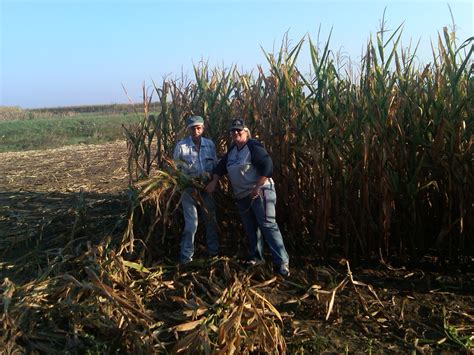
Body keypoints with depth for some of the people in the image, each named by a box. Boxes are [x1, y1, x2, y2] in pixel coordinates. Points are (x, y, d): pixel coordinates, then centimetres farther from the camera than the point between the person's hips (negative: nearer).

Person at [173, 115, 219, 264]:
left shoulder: (210, 144, -1)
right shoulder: (181, 146, -9)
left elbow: (215, 165, 5)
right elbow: (176, 168, -3)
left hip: (207, 188, 3)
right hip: (189, 189, -3)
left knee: (211, 221, 14)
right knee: (191, 225, -3)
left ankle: (214, 251, 32)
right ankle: (186, 257, 13)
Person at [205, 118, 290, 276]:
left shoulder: (253, 146, -12)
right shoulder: (232, 150, 14)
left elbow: (267, 165, -21)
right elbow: (221, 166, 22)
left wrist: (258, 188, -23)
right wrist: (213, 182, 10)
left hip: (260, 192, -8)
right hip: (242, 196, 9)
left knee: (268, 225, -13)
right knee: (250, 228, 14)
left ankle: (282, 262, -10)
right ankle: (256, 257, 29)